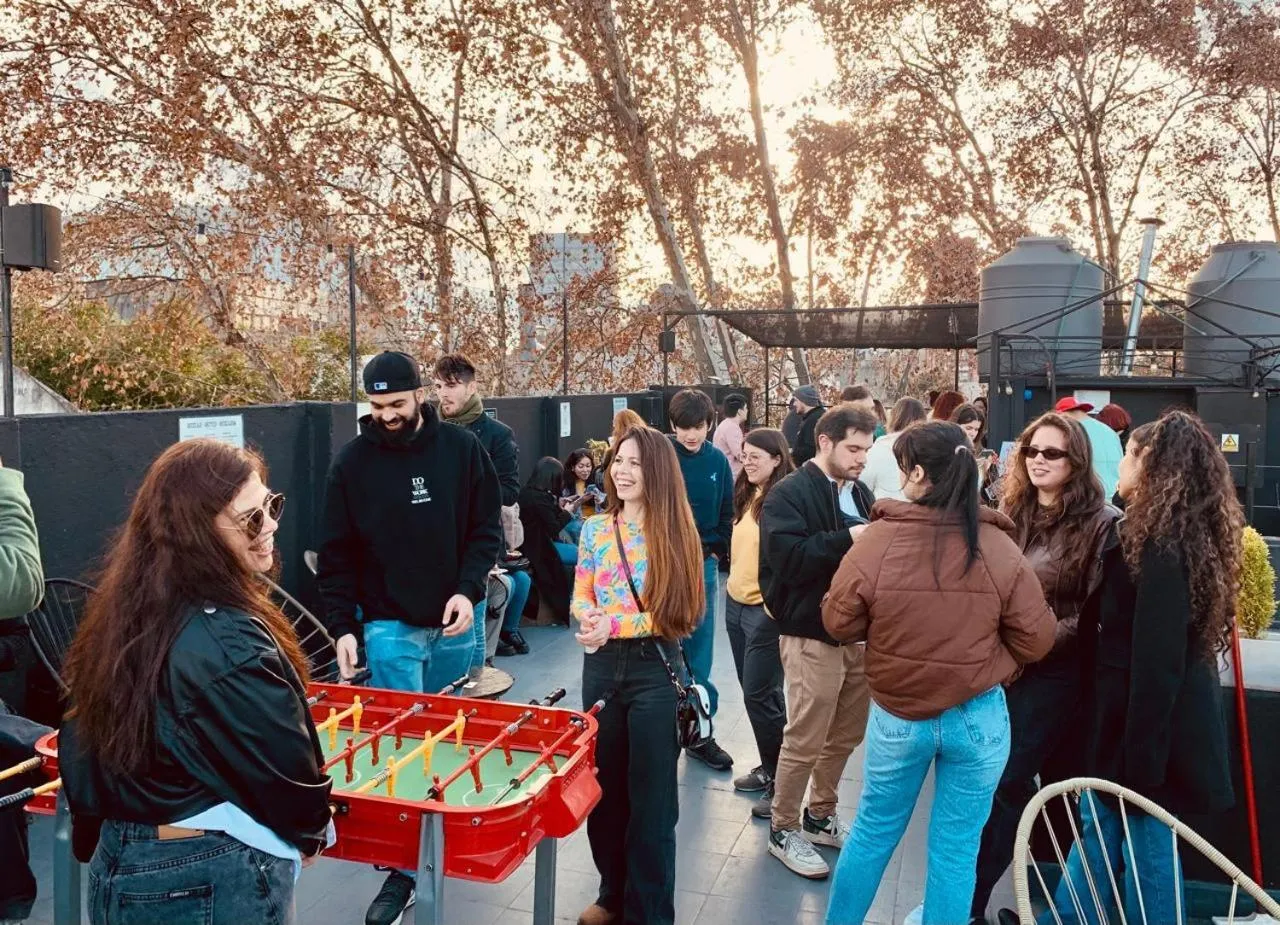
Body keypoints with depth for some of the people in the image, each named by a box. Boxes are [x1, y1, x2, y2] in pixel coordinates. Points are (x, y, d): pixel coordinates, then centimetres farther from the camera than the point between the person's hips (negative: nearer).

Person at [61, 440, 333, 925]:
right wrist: (312, 833, 2)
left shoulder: (119, 612, -2)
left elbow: (83, 744, 9)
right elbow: (290, 769, -18)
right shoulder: (229, 643, -28)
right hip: (214, 883, -8)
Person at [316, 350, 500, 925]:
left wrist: (469, 590, -13)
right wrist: (342, 627, -7)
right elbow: (336, 553, -1)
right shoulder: (353, 461, -4)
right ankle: (403, 870, 9)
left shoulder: (462, 449, -3)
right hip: (389, 625, -1)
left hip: (453, 622, 2)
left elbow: (486, 528, 0)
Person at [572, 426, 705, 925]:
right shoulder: (595, 528, 2)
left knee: (650, 795, 6)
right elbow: (581, 597, 6)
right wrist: (589, 619, -16)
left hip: (654, 670, -4)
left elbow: (672, 613, -11)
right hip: (601, 666, 4)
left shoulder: (675, 533, -9)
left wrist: (613, 625, -20)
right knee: (602, 786, 15)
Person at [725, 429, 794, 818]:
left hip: (766, 609, -8)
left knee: (761, 695, -3)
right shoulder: (746, 496, 9)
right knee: (753, 692, 16)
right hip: (736, 603, 8)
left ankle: (782, 784, 10)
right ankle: (768, 767, 30)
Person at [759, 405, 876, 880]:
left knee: (846, 736, 17)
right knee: (804, 741, 1)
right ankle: (783, 829, 19)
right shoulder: (789, 494, -12)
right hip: (812, 634, -8)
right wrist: (847, 539, -25)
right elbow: (786, 558, -25)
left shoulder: (860, 494, 13)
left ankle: (820, 815, 35)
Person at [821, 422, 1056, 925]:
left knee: (874, 830, 20)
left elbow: (839, 623, -6)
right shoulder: (999, 548, -12)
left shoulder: (876, 540, -16)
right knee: (956, 847, 15)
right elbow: (1036, 640, -5)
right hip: (978, 717, 0)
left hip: (896, 714, 1)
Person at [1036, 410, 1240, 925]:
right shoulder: (1181, 535, 9)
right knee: (1099, 822, 18)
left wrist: (1142, 758, -22)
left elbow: (1158, 659, -24)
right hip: (1134, 717, 9)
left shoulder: (1159, 541, -22)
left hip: (1152, 725, -9)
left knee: (1146, 846, 5)